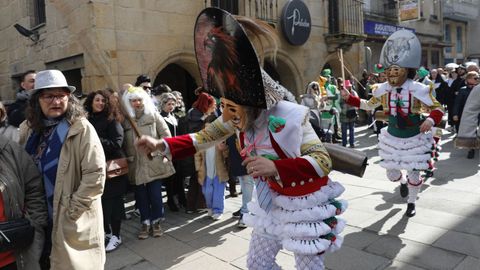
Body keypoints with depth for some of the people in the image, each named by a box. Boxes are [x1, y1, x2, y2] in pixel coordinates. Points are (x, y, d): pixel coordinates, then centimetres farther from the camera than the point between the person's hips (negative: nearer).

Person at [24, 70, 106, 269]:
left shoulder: (81, 128, -13)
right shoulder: (34, 130, 7)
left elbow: (95, 175, -19)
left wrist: (71, 210, -17)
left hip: (73, 222, -6)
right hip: (42, 219, 6)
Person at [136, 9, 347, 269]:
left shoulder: (291, 117, -29)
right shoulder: (241, 117, -11)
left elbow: (323, 161, -28)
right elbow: (206, 136, -1)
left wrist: (275, 167, -42)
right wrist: (160, 145, -12)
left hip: (305, 204, -6)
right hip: (273, 202, 6)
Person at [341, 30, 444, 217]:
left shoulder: (418, 89, -19)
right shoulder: (382, 89, -9)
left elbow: (437, 108, -9)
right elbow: (369, 105, 9)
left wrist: (431, 120, -30)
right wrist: (349, 98, -2)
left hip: (414, 139, -3)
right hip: (392, 138, 3)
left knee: (414, 174, 8)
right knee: (392, 174, 12)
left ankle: (411, 203, 36)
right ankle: (403, 181, 52)